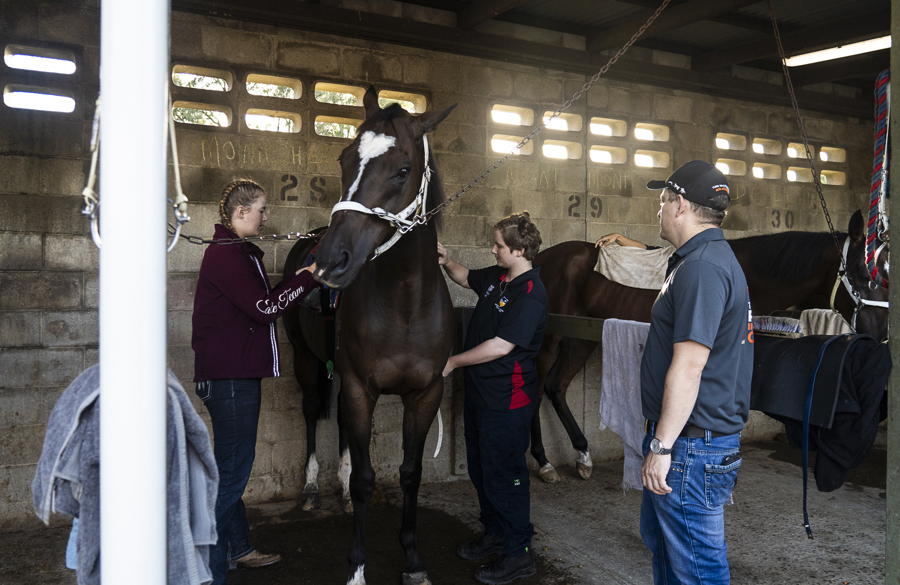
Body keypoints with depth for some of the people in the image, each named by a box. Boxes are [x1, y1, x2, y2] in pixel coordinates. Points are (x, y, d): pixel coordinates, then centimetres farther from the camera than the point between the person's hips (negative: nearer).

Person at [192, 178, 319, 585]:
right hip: (228, 378, -11)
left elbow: (263, 302, 18)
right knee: (231, 473, -5)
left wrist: (299, 280, 9)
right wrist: (307, 277, -9)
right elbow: (264, 307, -19)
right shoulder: (225, 254, -16)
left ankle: (239, 549, 34)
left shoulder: (240, 253, 17)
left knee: (233, 469, 20)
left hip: (238, 375, 11)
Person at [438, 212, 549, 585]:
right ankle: (495, 534, 38)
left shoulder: (530, 292, -22)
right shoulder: (496, 277, 6)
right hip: (479, 391, 10)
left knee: (503, 474, 1)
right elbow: (467, 278, 27)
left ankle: (519, 554, 16)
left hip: (507, 400, -10)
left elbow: (501, 346, -27)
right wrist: (446, 263, 6)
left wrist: (453, 362, -17)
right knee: (481, 468, 20)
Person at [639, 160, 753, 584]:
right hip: (687, 437, 11)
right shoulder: (711, 259, 16)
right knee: (658, 536, 24)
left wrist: (662, 446, -24)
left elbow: (689, 365, -27)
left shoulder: (702, 267, -21)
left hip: (693, 446, -11)